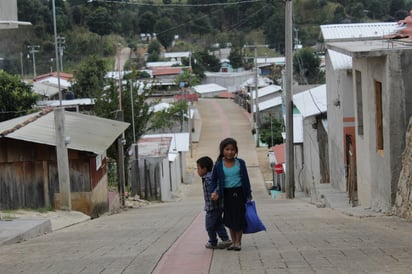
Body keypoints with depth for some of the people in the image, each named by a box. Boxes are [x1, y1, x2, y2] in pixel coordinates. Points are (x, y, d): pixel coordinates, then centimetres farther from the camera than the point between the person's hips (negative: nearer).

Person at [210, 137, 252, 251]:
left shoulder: (240, 163, -1)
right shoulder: (218, 165, -2)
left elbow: (246, 179, 4)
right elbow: (214, 180, 8)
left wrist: (248, 194, 3)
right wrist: (215, 192, -6)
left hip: (239, 193, -1)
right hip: (227, 194, 1)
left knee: (239, 218, -1)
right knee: (229, 219, 7)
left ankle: (238, 242, 11)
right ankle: (233, 242, 19)